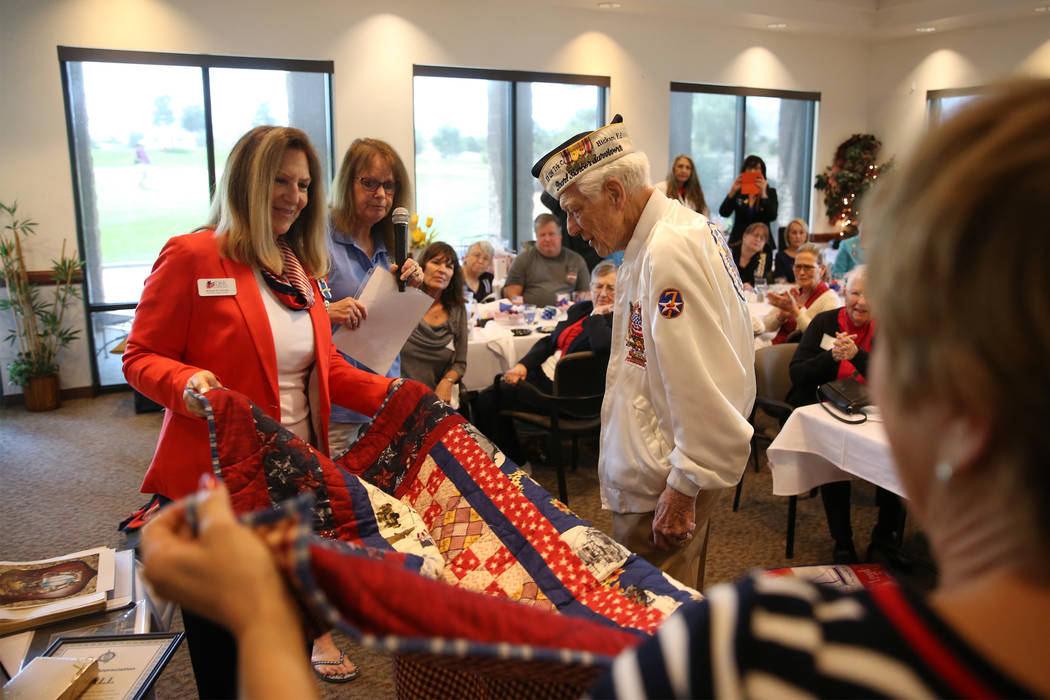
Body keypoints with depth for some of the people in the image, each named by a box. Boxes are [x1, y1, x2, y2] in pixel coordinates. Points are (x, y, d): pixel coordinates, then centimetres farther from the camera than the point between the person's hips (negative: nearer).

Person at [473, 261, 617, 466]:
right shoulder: (580, 309, 13)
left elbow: (603, 346, -33)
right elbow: (550, 341, 15)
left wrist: (596, 316, -15)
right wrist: (523, 364, -1)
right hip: (545, 373, 8)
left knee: (489, 399, -11)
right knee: (488, 395, -5)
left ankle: (514, 462, 9)